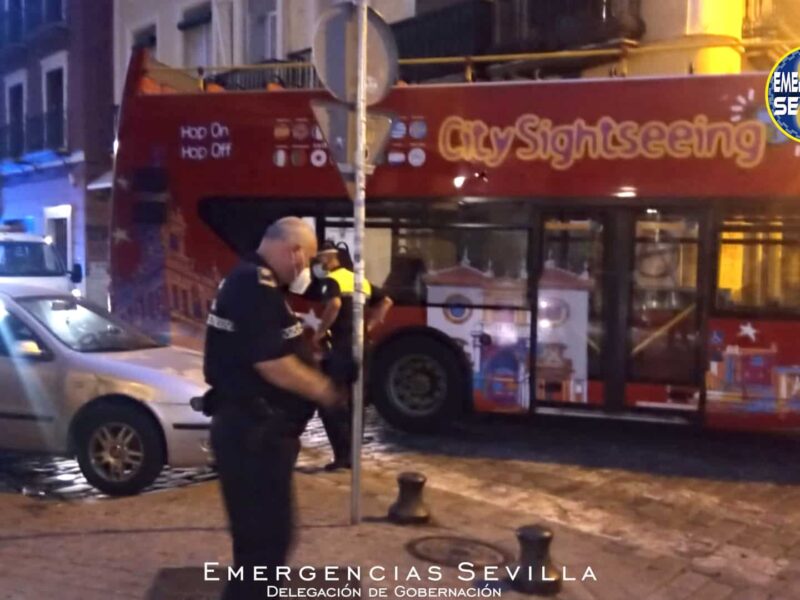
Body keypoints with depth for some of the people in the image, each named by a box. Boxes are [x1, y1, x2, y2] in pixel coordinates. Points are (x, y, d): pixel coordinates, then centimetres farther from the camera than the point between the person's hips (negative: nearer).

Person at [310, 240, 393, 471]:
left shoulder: (332, 280, -7)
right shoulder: (361, 281, 18)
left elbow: (334, 304, -27)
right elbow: (386, 301, 23)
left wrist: (320, 331, -15)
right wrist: (370, 325, 19)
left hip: (341, 347, -8)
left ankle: (343, 455, -5)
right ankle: (352, 453, 19)